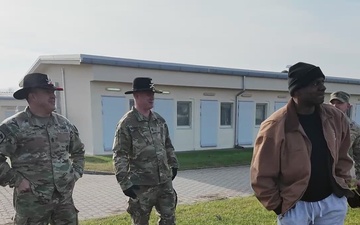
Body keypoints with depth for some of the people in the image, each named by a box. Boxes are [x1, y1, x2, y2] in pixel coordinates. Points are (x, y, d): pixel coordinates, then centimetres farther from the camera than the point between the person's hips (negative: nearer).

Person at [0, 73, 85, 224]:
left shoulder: (64, 124, 8)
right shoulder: (13, 126, -10)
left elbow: (78, 151, 20)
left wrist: (76, 173, 9)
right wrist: (16, 180, -14)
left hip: (65, 198, 5)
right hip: (32, 202, -5)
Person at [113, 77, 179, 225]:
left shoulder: (160, 120, 7)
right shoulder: (126, 123, -12)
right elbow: (119, 156, -14)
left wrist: (174, 164, 18)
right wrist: (125, 183, -17)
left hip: (165, 181, 6)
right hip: (141, 185, -6)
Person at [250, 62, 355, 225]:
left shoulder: (335, 118, -4)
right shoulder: (275, 126, -22)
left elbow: (342, 155, 14)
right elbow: (261, 176, -16)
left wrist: (342, 183, 9)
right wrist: (278, 206, -10)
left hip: (333, 201, 5)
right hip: (295, 206, -4)